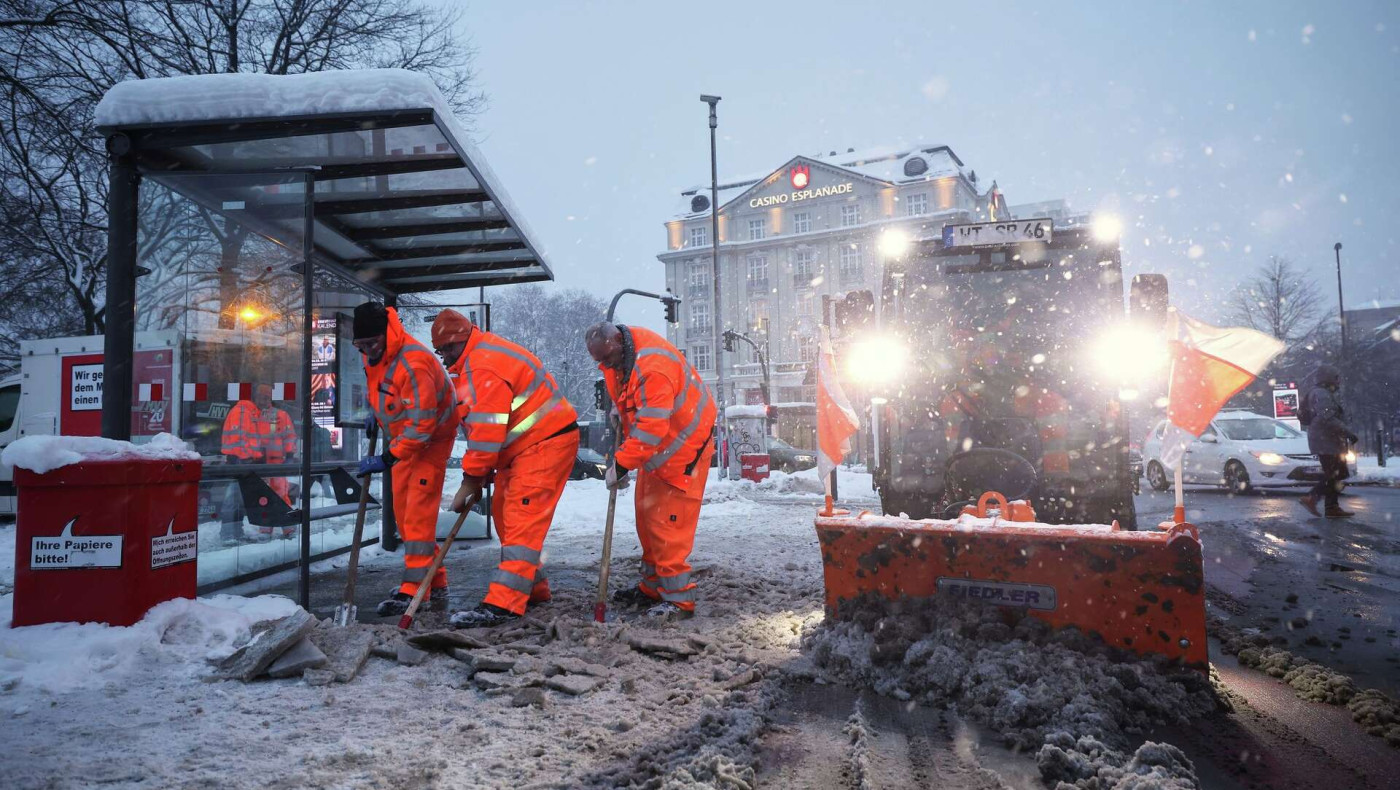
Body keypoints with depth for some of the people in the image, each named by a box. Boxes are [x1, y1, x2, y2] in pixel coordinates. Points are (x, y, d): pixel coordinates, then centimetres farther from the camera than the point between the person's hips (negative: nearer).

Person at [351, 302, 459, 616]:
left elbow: (422, 424, -31)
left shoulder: (414, 364, -32)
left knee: (419, 513, -12)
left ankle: (413, 590, -8)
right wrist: (376, 413, 10)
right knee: (403, 512, 10)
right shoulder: (375, 352, -4)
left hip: (431, 440, -9)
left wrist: (387, 459, -29)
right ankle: (436, 584, 18)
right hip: (403, 439, 9)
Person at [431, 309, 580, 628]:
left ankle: (503, 604, -17)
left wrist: (471, 480, -16)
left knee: (522, 519, -15)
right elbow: (484, 426, 18)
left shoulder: (485, 365, -20)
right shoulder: (476, 359, 16)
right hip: (523, 447, 11)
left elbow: (487, 431, -23)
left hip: (546, 443, -11)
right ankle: (533, 588, 25)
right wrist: (480, 473, 11)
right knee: (505, 513, 14)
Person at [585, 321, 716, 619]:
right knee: (646, 514, 15)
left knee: (667, 522, -11)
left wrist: (621, 465, -29)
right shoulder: (617, 352, -2)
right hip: (656, 445, 10)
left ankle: (678, 598, -2)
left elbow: (650, 429, -33)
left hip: (683, 443, -10)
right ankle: (652, 587, 27)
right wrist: (621, 408, 12)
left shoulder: (652, 368, -32)